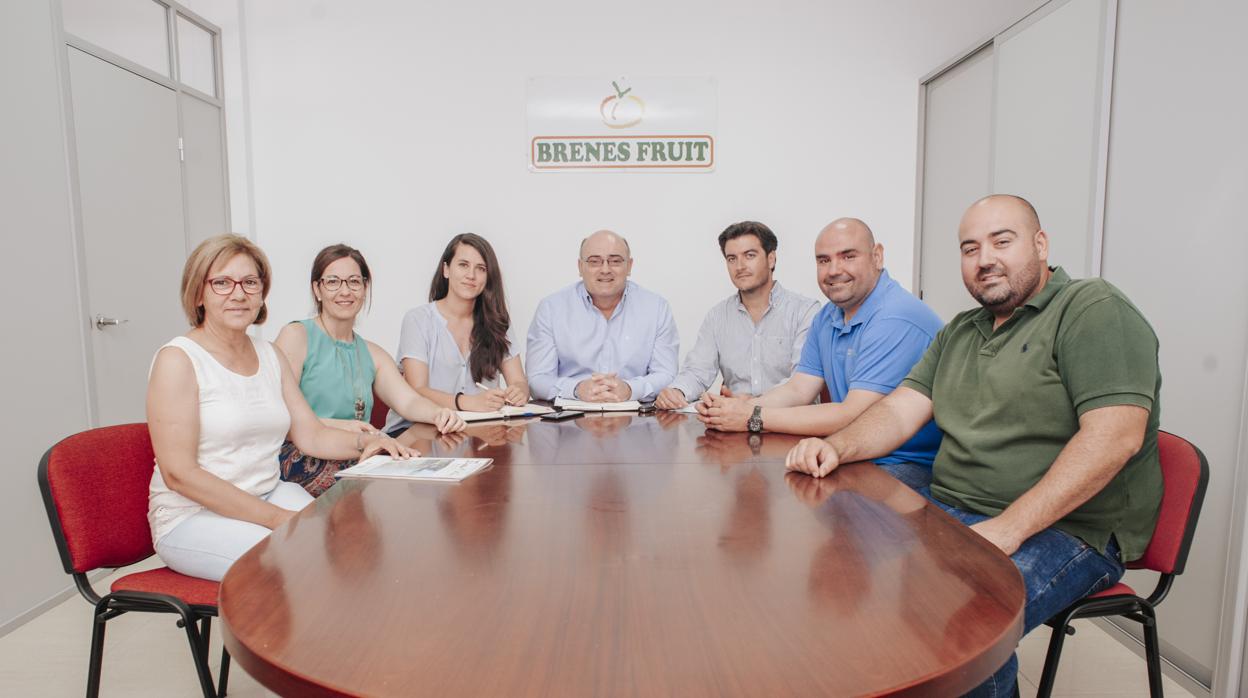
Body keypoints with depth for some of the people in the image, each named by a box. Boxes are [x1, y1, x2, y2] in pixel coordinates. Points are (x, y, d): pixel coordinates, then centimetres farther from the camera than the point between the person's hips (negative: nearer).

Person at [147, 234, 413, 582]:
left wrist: (364, 441, -13)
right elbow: (178, 473, -17)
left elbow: (311, 435, 9)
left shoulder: (271, 356, 9)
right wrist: (277, 518, -21)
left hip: (270, 494, 6)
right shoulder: (178, 360, -11)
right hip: (192, 516, -6)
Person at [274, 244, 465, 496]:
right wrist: (337, 426, -25)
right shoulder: (296, 336, 0)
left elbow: (409, 401, 3)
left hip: (357, 459, 6)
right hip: (304, 459, -6)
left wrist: (439, 414, -19)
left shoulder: (373, 354, 19)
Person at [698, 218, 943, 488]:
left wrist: (755, 417, -23)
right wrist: (743, 406, -15)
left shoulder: (896, 320, -21)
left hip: (910, 465, -7)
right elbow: (798, 390, 5)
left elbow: (853, 415, -26)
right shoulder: (827, 317, 9)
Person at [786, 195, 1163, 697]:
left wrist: (1006, 529, -25)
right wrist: (836, 446, -12)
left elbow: (1114, 435, -19)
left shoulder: (1095, 311, -7)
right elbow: (901, 409, 9)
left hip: (1062, 529, -6)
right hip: (947, 512, 7)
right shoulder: (959, 333, 16)